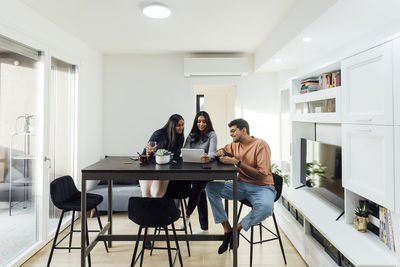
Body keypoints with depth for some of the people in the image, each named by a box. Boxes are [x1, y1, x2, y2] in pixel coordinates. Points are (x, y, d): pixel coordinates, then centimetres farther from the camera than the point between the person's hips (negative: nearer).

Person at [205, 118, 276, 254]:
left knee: (266, 207, -38)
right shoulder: (235, 144, 6)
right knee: (210, 187, -11)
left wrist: (237, 162, -26)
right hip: (241, 185, 6)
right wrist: (220, 152, 2)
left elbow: (262, 175, -22)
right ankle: (227, 229, -8)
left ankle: (238, 227, -8)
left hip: (261, 187, -6)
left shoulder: (261, 145, -15)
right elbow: (224, 150, 29)